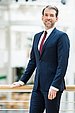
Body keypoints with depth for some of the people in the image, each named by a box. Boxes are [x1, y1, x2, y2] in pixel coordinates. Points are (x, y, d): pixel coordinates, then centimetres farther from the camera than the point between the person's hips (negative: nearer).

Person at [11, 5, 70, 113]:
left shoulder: (61, 36, -5)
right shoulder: (37, 36, 17)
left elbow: (63, 63, -12)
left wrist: (55, 86, -19)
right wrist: (22, 80, 13)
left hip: (52, 87, -7)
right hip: (38, 86, 7)